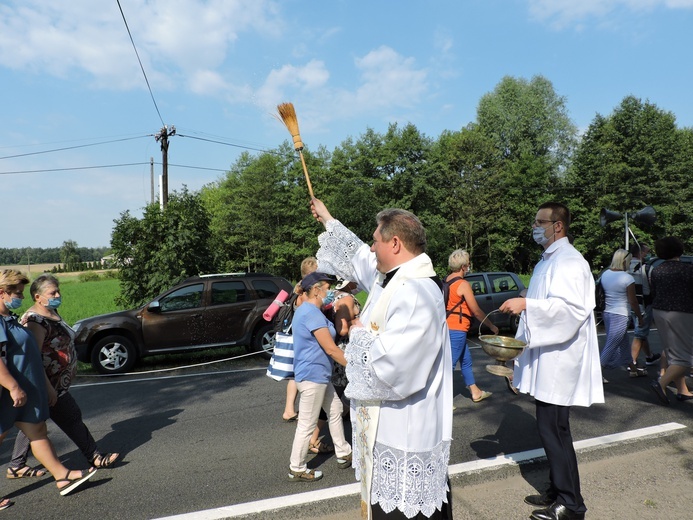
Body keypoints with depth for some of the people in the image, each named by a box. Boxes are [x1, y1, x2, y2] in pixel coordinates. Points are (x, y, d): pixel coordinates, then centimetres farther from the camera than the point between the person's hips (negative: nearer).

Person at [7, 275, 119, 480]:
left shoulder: (52, 313, 9)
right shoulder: (35, 320, -22)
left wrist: (71, 368, 25)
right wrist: (48, 388, -28)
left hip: (56, 383, 10)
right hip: (48, 385, -10)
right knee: (72, 418, 0)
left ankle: (16, 467, 29)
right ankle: (95, 457, 11)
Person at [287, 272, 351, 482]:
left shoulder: (307, 310, 11)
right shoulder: (312, 313, -22)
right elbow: (331, 349, -22)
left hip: (318, 375, 11)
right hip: (312, 376, -11)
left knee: (335, 410, 20)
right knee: (307, 425, 3)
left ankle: (343, 454, 34)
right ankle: (297, 469, 18)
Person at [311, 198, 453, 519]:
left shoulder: (416, 294, -27)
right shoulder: (393, 277, 4)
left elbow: (390, 363, -35)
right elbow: (357, 256, 24)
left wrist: (360, 333, -16)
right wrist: (328, 221, 35)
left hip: (404, 434, -10)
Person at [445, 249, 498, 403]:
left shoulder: (446, 281, 8)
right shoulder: (463, 284, -15)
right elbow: (476, 311, -11)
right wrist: (491, 326, 1)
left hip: (448, 328, 9)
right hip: (457, 330, -9)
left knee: (466, 360, 20)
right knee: (450, 364, -4)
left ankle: (475, 392, 32)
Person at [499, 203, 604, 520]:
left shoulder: (568, 262, -14)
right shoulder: (547, 262, 16)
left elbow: (573, 307, -26)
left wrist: (526, 304, -29)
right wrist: (520, 343, 21)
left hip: (559, 361, -10)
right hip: (545, 360, 10)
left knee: (554, 430, -2)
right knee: (551, 428, 16)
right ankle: (557, 491, 30)